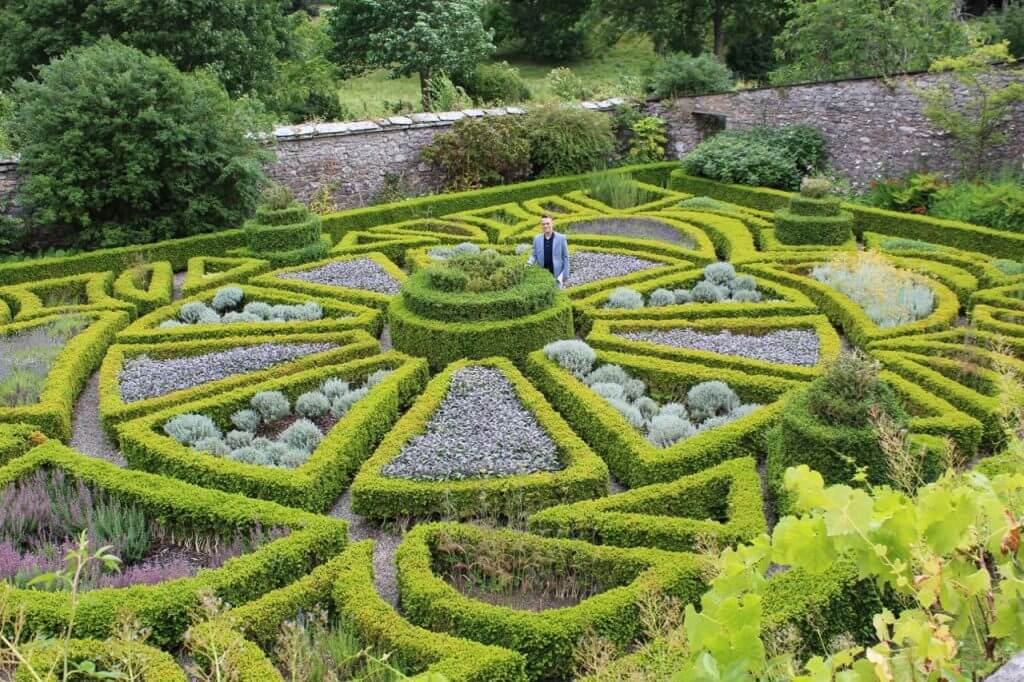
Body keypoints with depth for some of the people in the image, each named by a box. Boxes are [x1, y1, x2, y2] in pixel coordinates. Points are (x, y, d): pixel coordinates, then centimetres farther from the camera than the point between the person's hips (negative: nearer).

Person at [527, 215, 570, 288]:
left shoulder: (561, 238, -4)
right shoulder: (537, 239, 4)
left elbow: (565, 257, -1)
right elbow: (534, 255, 10)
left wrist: (566, 275, -4)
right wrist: (530, 262, -14)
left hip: (557, 274, -3)